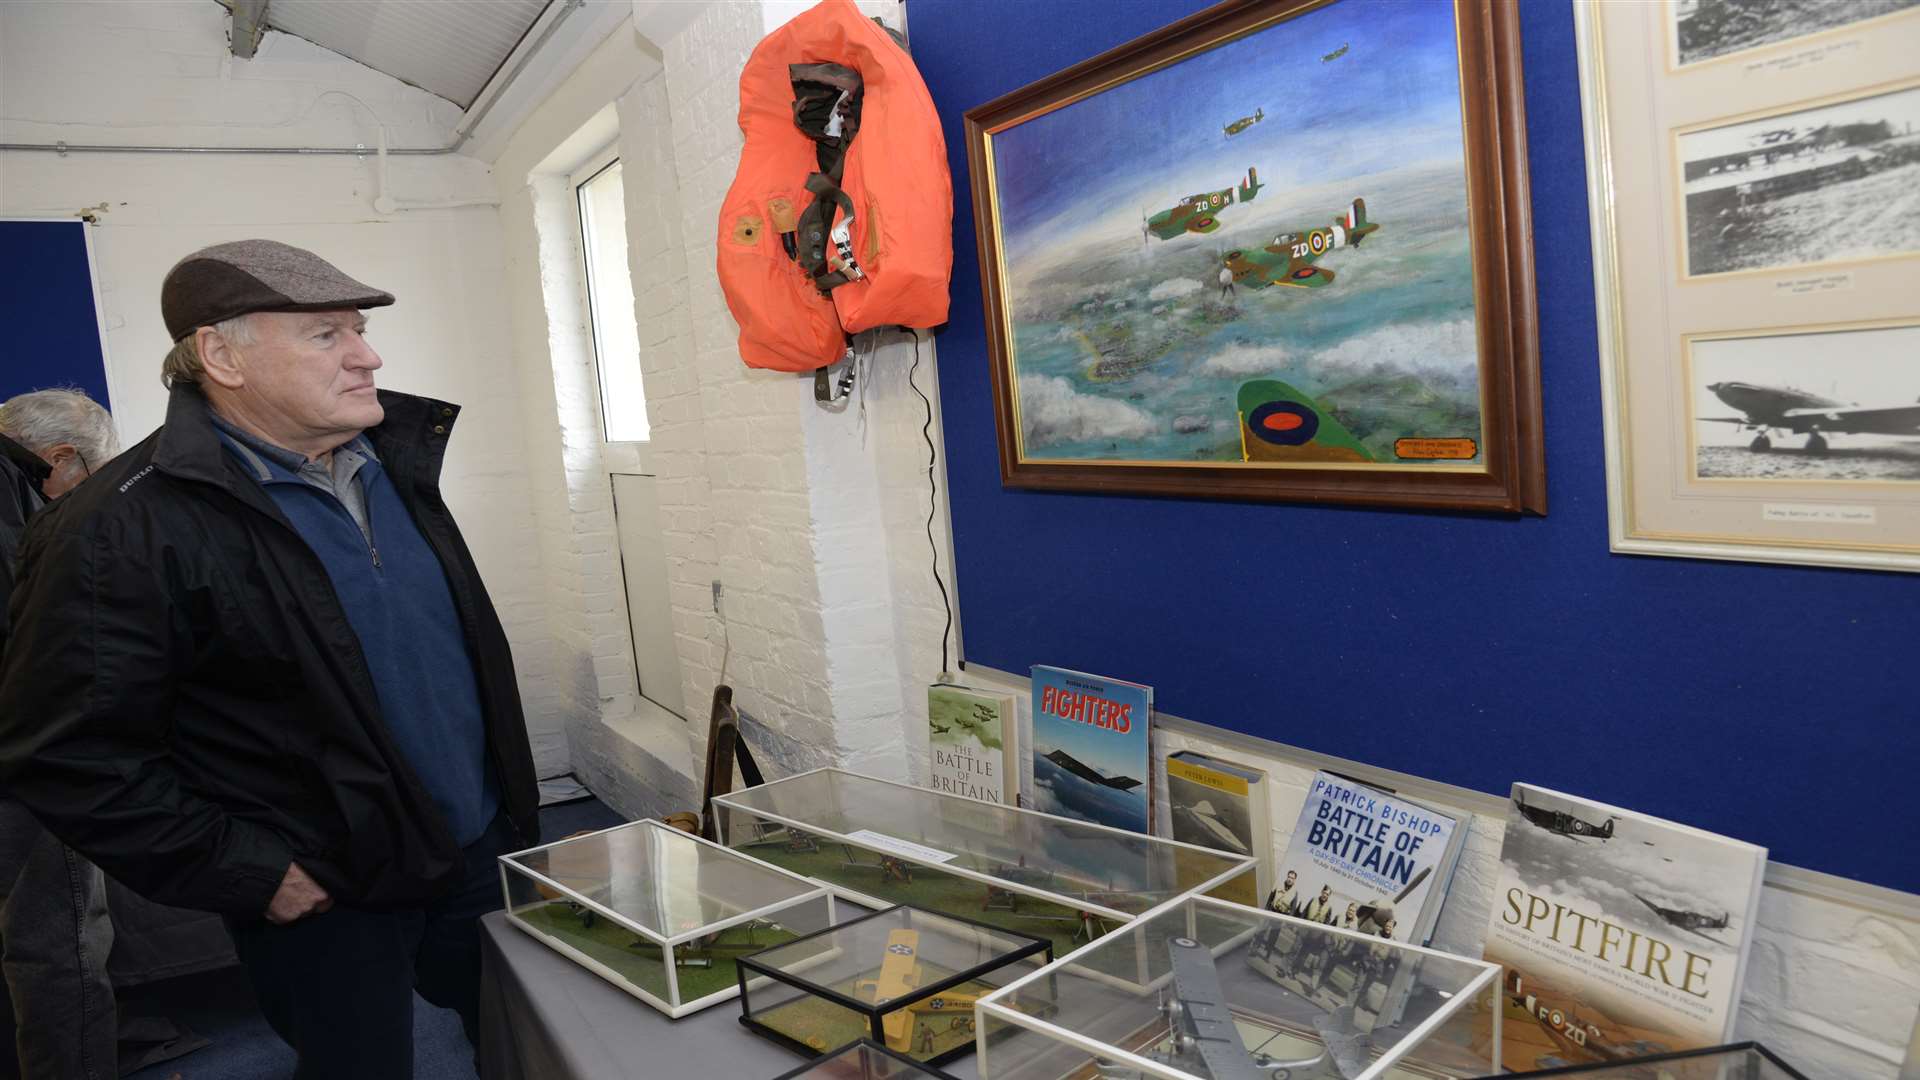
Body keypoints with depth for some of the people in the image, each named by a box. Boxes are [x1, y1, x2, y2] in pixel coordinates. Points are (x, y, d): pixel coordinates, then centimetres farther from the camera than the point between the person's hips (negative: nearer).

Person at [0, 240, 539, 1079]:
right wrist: (249, 874, -16)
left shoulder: (391, 458, 3)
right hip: (325, 897, -6)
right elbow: (68, 754, -18)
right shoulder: (122, 531, -19)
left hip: (486, 847, 7)